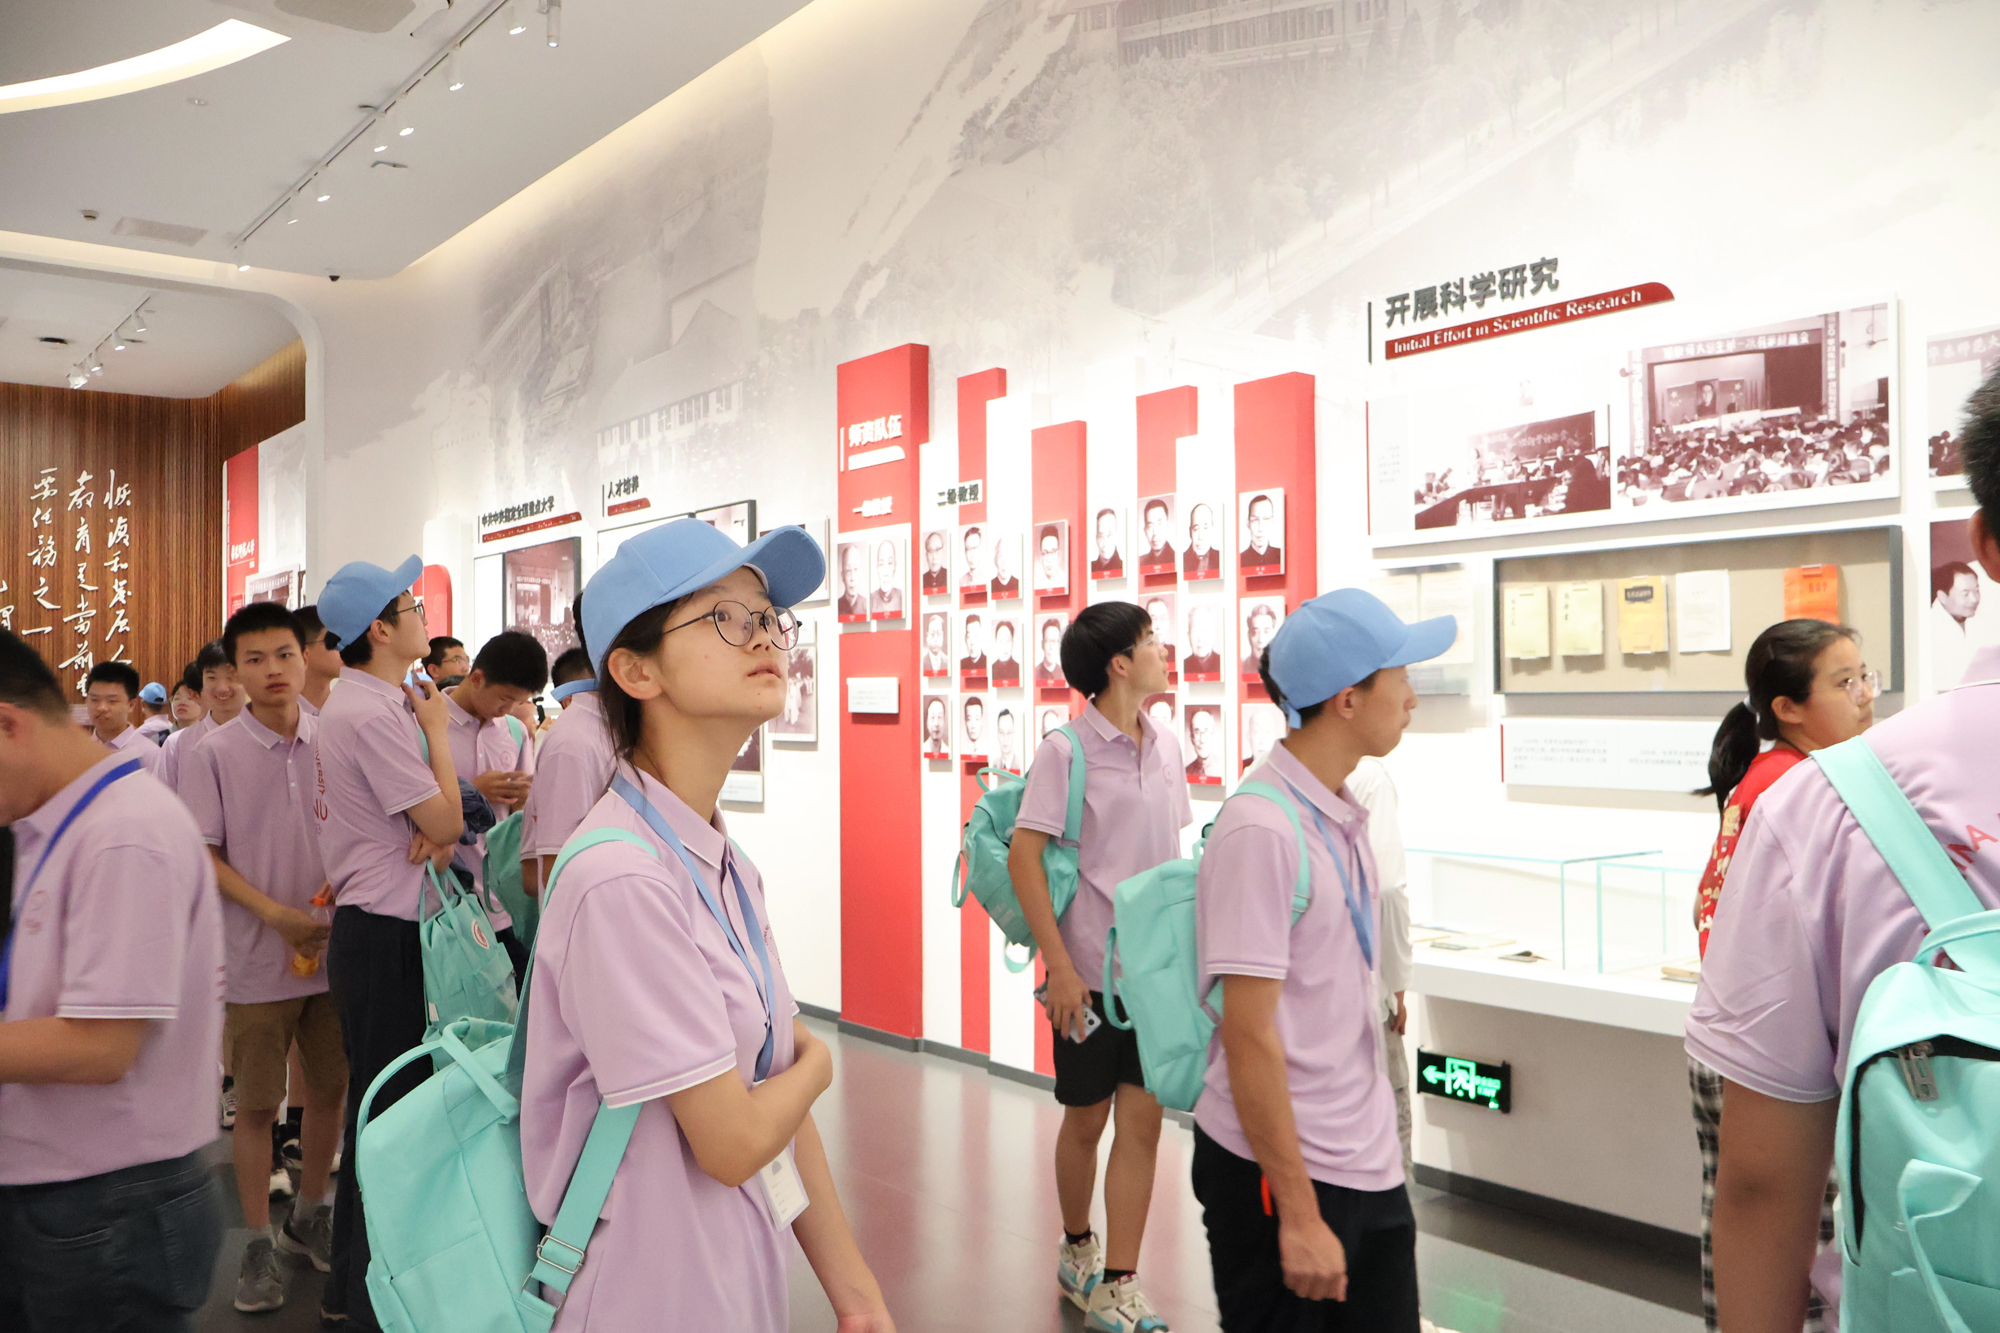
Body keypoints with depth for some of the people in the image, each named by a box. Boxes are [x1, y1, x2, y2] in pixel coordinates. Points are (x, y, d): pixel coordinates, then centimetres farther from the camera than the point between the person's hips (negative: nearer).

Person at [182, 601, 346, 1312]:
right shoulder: (215, 754, -5)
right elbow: (204, 855, -5)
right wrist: (278, 915, -15)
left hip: (334, 950, 2)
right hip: (257, 960, -2)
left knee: (328, 1088, 13)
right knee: (256, 1102, 7)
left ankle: (310, 1216, 33)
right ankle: (259, 1241, 22)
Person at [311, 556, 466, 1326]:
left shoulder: (358, 702, 13)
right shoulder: (374, 712, -19)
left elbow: (435, 817, 13)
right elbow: (446, 819, -17)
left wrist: (438, 828, -10)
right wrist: (436, 728, -7)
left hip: (373, 928, 10)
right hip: (384, 937, -10)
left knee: (375, 1105, 19)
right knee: (389, 1115, -1)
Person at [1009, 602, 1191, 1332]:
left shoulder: (1165, 748, 5)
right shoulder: (1065, 751, -12)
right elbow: (1022, 857, -14)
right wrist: (1059, 965, -16)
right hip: (1089, 969, -4)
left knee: (1142, 1120, 4)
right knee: (1086, 1119, 12)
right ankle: (1076, 1247, 36)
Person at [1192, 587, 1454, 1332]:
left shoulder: (1342, 813, 5)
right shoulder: (1263, 830, -21)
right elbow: (1249, 1036, -21)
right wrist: (1299, 1216, -17)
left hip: (1369, 1163, 8)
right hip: (1281, 1168, -8)